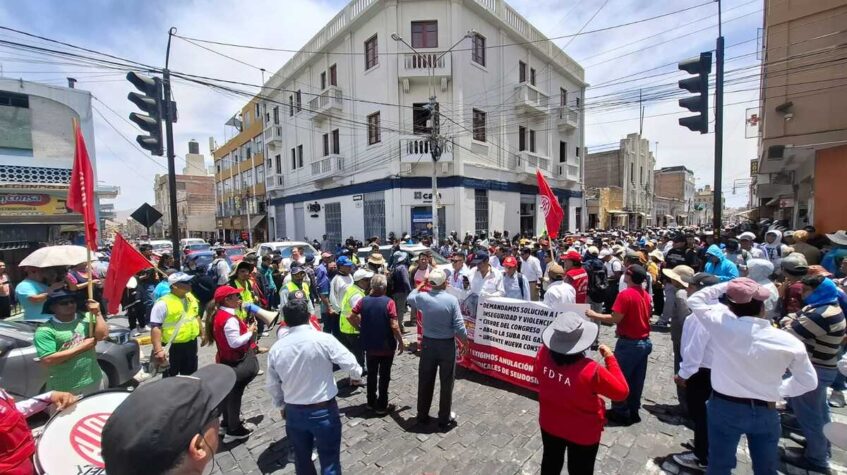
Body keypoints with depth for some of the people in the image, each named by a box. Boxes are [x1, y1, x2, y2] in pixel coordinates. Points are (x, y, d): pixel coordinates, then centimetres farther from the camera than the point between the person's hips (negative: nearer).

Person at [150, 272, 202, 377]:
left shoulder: (191, 297, 3)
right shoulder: (163, 303, -19)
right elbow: (155, 327, -22)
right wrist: (158, 350, -28)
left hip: (191, 344, 6)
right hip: (173, 347, -6)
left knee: (190, 376, 21)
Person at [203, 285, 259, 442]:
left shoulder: (217, 314, 3)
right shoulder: (230, 319, -27)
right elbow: (235, 342, -28)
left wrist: (245, 329, 4)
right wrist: (250, 331, -17)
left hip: (225, 359, 9)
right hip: (235, 362, -9)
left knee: (228, 391, 23)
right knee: (235, 394, 5)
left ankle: (227, 422, 40)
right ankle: (233, 429, 18)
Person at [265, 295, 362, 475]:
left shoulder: (275, 348, -8)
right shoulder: (324, 339, -21)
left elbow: (271, 384, 5)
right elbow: (350, 363, -13)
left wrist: (281, 405, 23)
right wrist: (356, 375, 11)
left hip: (294, 412, 4)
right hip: (324, 411, -4)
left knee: (301, 459, 25)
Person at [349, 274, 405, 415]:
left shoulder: (364, 301, -5)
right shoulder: (388, 302, -17)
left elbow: (351, 317, -3)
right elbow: (394, 326, -19)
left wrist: (361, 328, 11)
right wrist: (401, 342, -7)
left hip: (369, 345, 4)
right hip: (386, 346, -4)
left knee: (371, 374, 20)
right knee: (384, 376, 11)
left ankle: (371, 402, 32)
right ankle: (381, 406, 20)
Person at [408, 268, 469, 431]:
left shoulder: (423, 297, -9)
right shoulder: (451, 299, -16)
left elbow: (410, 297, 15)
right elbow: (459, 326, -15)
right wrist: (465, 344, 1)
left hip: (428, 343, 3)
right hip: (447, 345, -2)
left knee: (425, 382, 16)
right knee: (446, 384, 12)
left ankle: (422, 416, 32)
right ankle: (445, 419, 25)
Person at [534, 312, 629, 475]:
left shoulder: (543, 353, -23)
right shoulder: (590, 371, -37)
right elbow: (621, 392, -19)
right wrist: (610, 358, -14)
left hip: (549, 425, 4)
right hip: (583, 434, -3)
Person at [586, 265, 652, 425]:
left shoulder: (625, 294, -20)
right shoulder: (646, 295, 5)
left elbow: (615, 319, -22)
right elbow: (638, 316, 14)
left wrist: (594, 315, -12)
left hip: (629, 343, -8)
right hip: (644, 342, 8)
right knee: (637, 379, 15)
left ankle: (620, 413, 16)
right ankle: (633, 411, 26)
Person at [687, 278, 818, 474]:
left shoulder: (722, 324, -21)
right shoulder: (788, 341, -12)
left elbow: (694, 300, -4)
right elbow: (809, 381, 2)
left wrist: (725, 286, -3)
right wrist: (779, 390, 13)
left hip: (724, 408, -2)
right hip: (766, 412, 3)